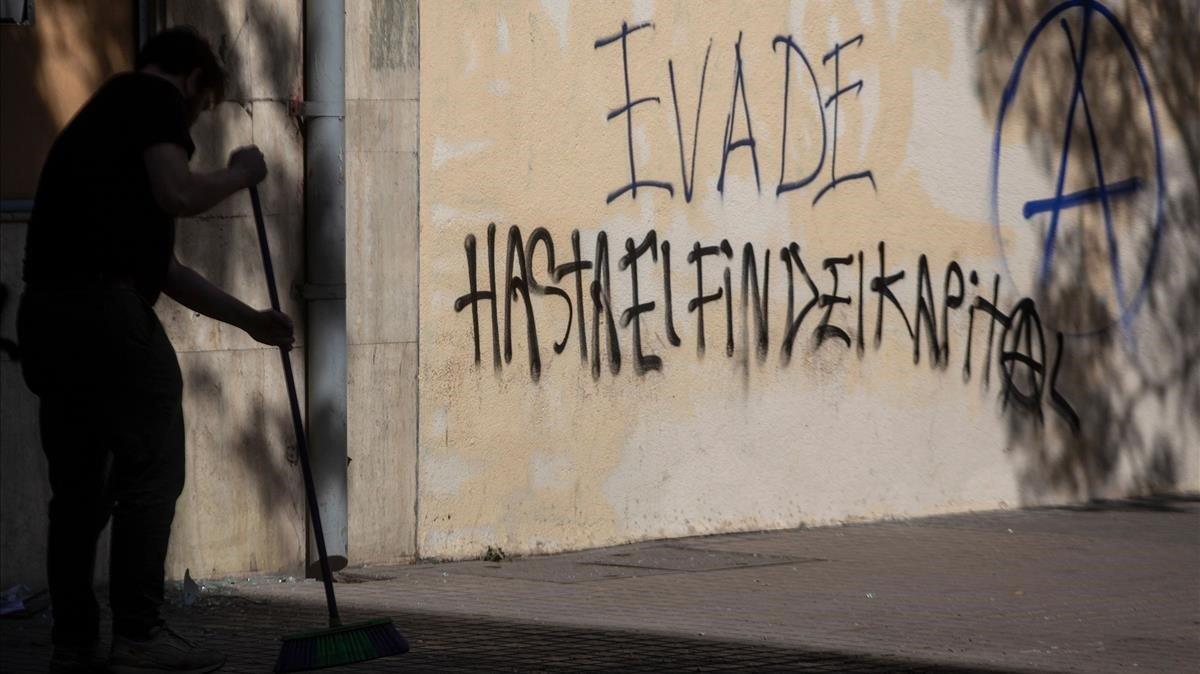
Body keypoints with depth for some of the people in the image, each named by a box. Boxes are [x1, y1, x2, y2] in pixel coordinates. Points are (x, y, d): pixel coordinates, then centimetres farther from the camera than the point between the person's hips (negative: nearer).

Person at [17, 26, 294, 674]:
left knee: (77, 486, 14)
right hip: (104, 305, -9)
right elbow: (179, 195, -13)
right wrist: (240, 174, 6)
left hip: (44, 312, 9)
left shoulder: (104, 113, 30)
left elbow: (164, 268, 33)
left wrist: (250, 319, 38)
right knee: (152, 468, -1)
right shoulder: (155, 97, 4)